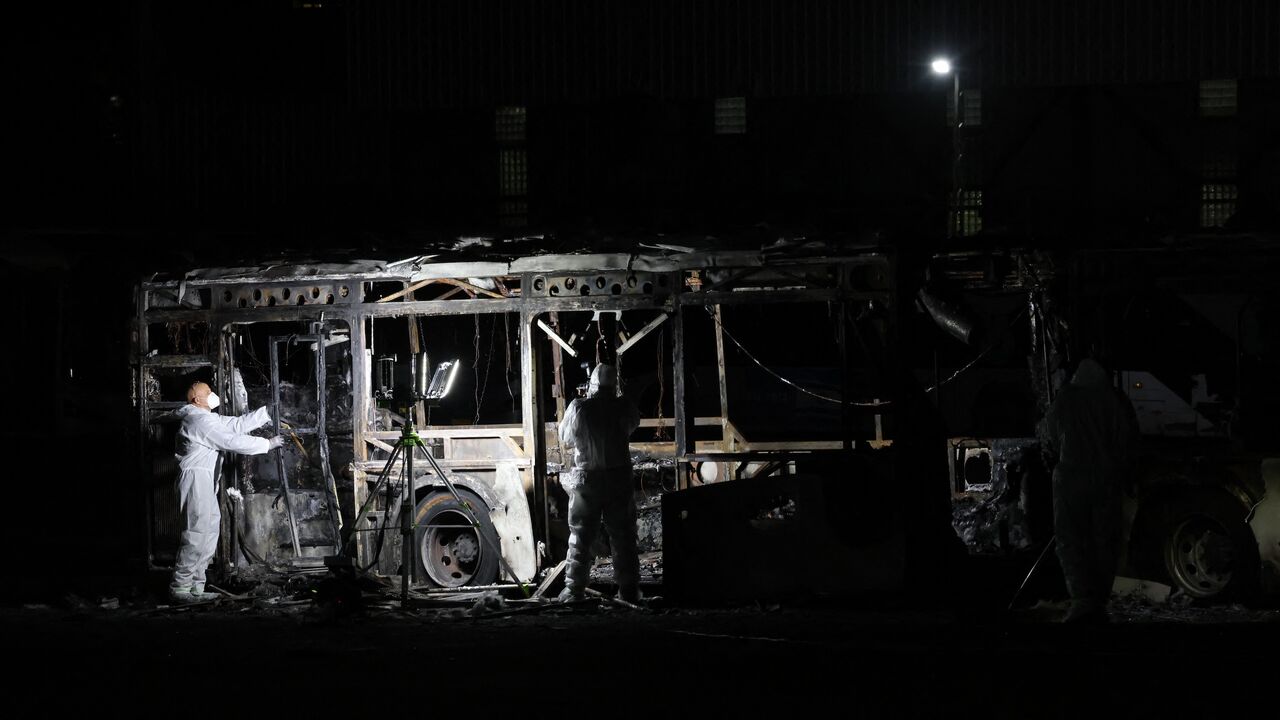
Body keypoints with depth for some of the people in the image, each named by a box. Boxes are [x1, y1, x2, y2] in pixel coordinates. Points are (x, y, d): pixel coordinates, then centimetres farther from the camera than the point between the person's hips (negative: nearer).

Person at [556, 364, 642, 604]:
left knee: (580, 537, 5)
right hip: (619, 480, 1)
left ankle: (573, 589, 1)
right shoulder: (624, 407, -5)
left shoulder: (578, 408, -7)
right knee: (623, 536, 8)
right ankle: (628, 589, 7)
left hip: (587, 479, -1)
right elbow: (632, 425, 14)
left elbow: (565, 440, 5)